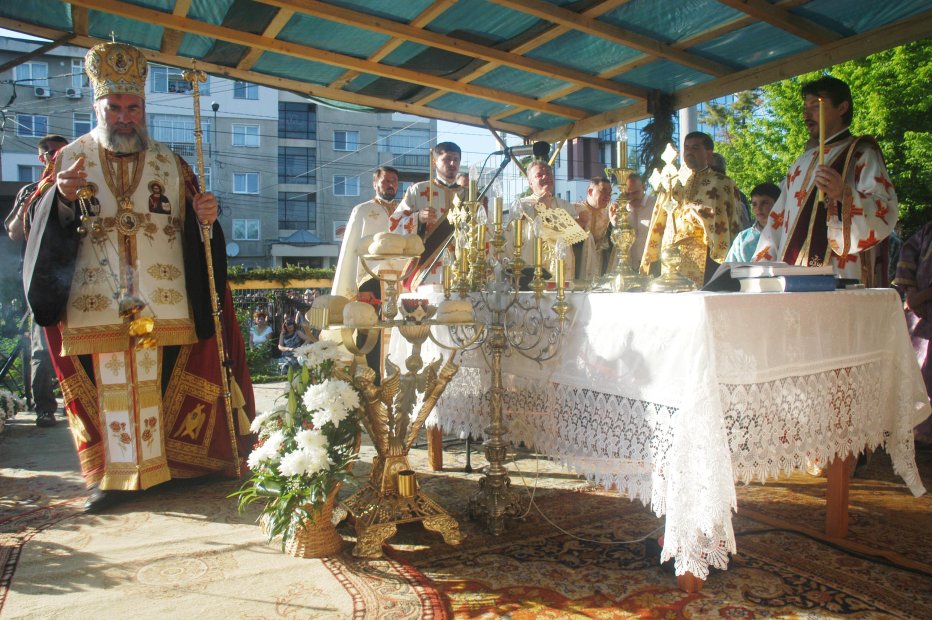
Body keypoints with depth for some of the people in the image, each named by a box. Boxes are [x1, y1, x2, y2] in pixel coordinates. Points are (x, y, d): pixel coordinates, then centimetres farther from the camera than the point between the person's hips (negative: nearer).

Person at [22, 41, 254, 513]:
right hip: (95, 307, 0)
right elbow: (47, 230, 1)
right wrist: (62, 199, -19)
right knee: (107, 388, 5)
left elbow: (193, 234, 7)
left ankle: (153, 467, 18)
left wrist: (205, 219, -15)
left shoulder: (171, 165, 10)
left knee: (155, 388, 5)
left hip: (161, 307, 1)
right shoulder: (69, 159, 8)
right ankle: (110, 475, 17)